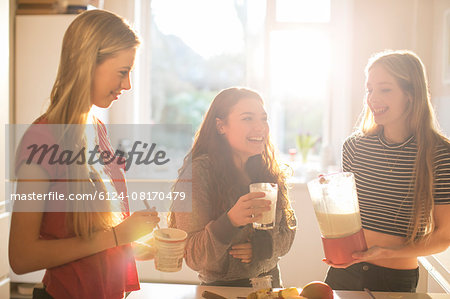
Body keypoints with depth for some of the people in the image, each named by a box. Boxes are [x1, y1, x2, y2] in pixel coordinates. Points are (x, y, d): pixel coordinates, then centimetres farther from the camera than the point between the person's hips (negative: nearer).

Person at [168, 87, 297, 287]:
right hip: (221, 287, -4)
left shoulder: (271, 172, 4)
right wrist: (230, 221, -28)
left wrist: (262, 246, -10)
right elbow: (192, 257, -12)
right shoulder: (198, 172, -12)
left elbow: (288, 231, 10)